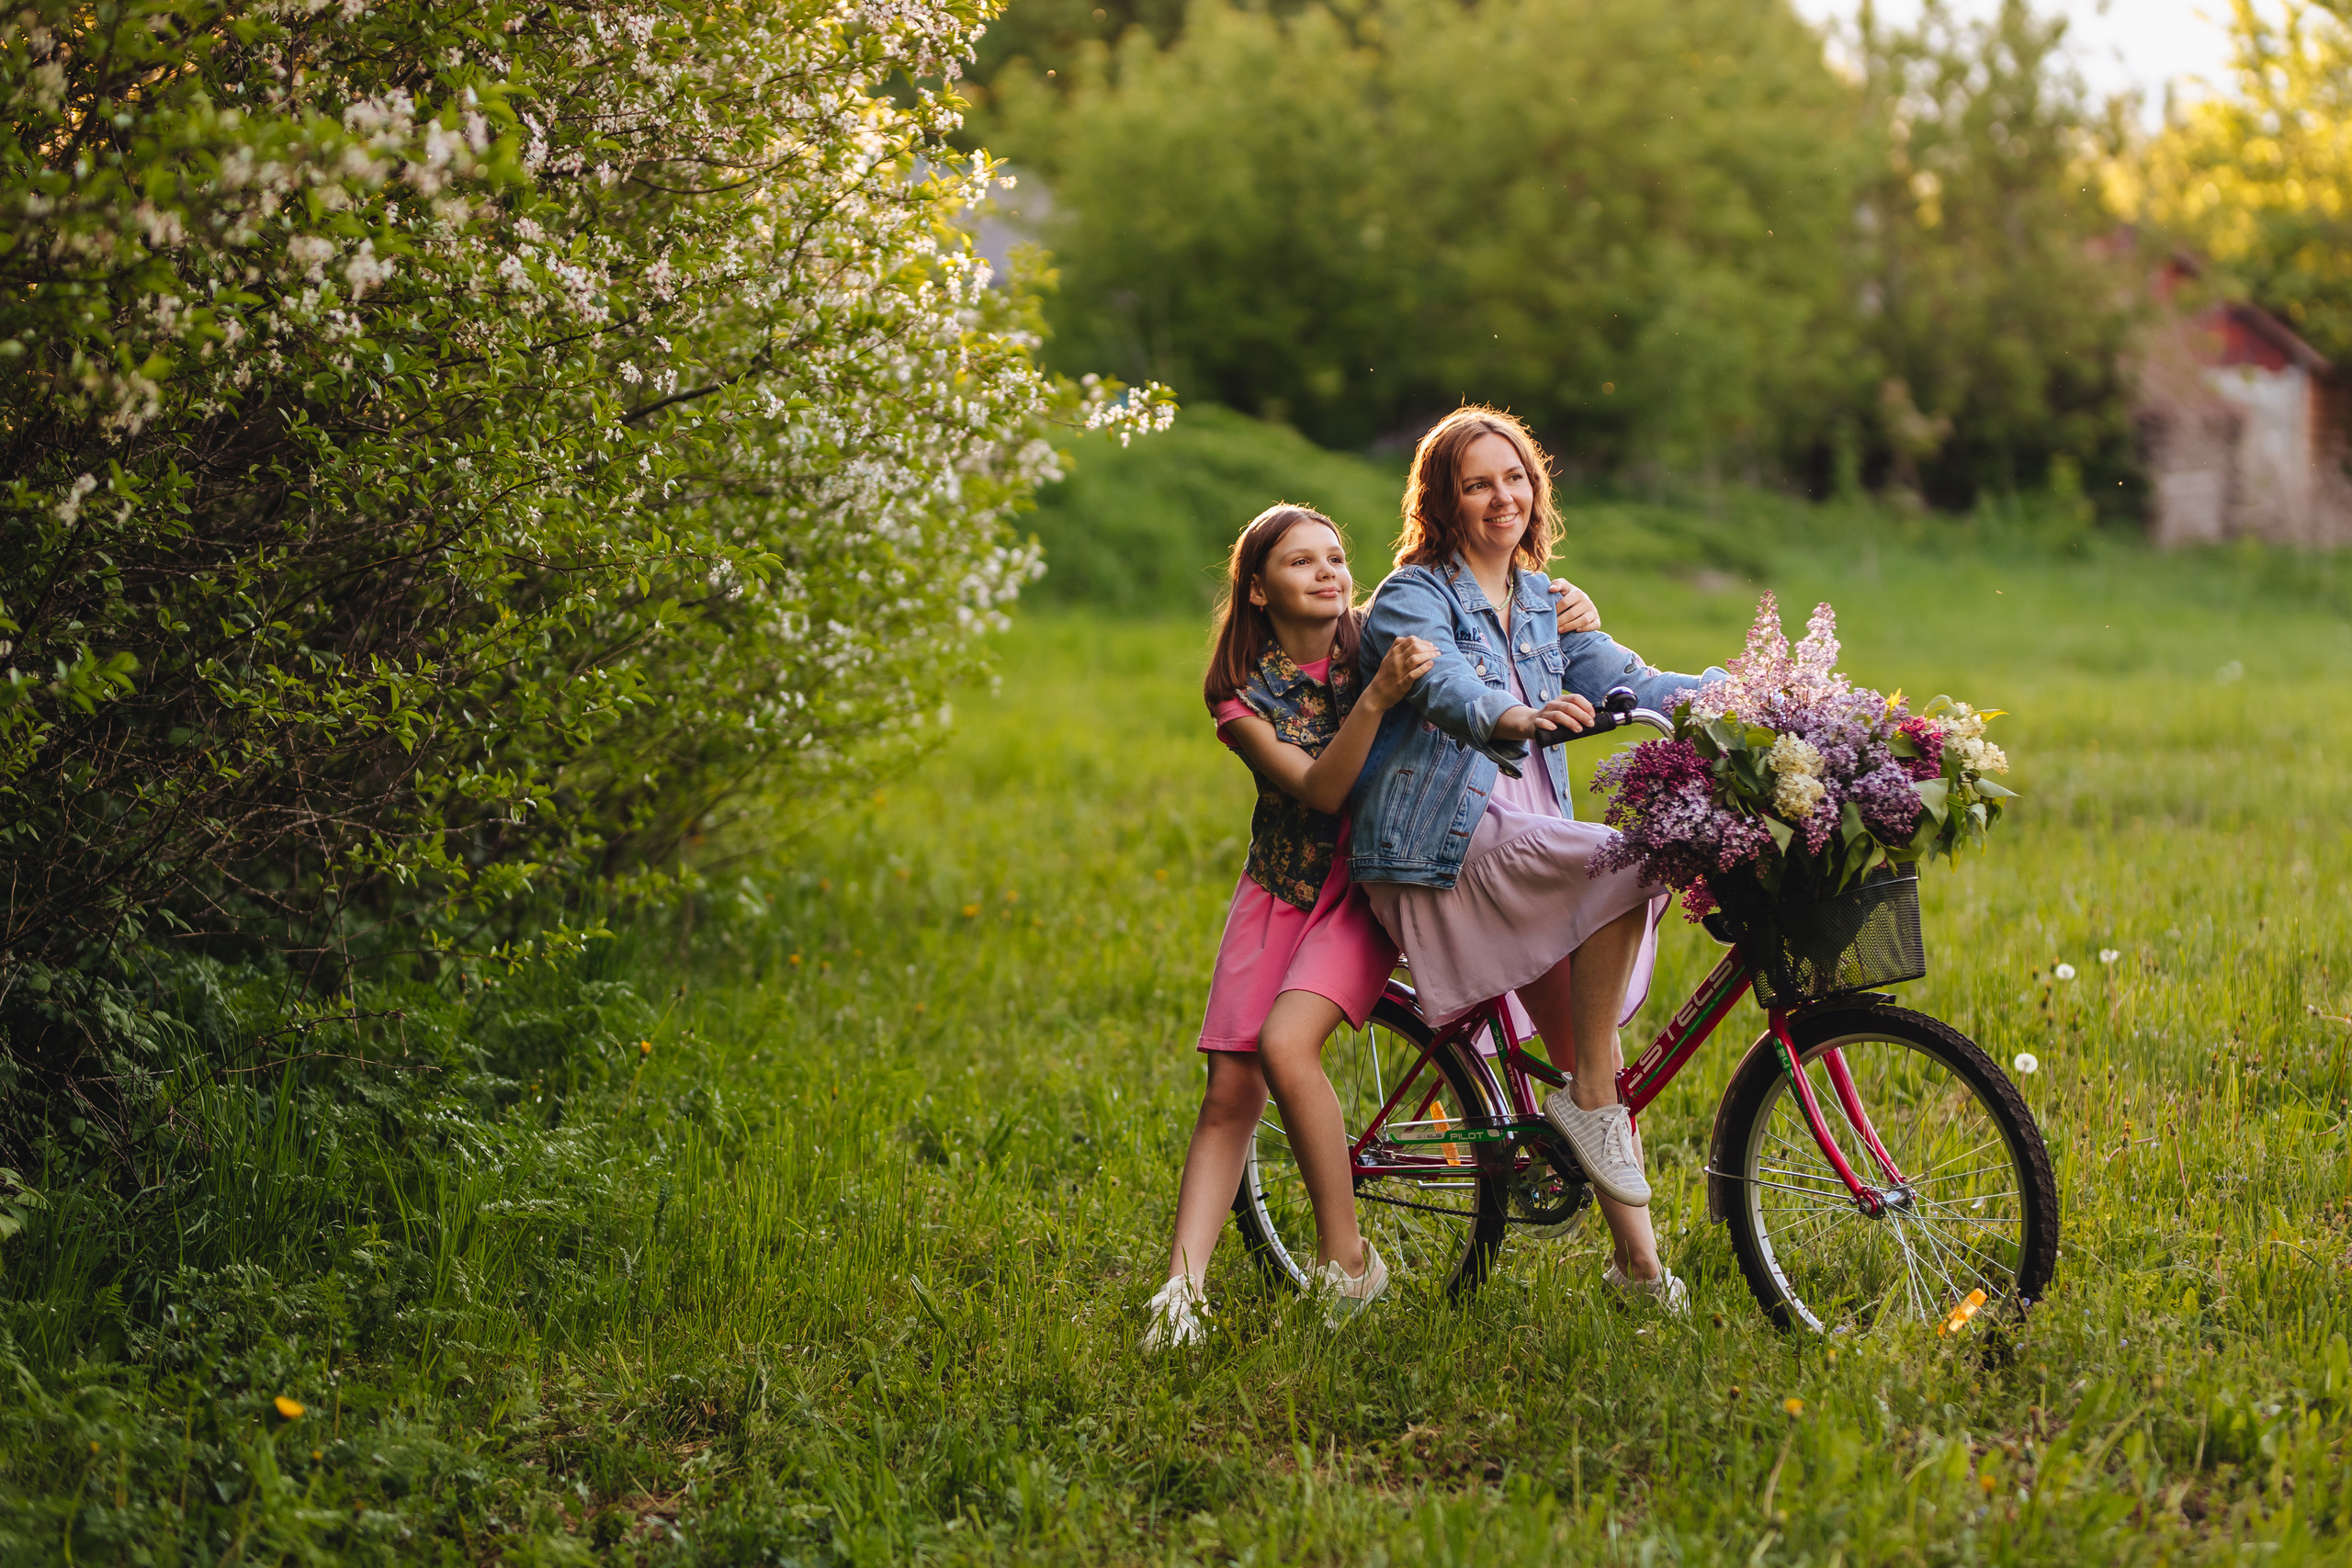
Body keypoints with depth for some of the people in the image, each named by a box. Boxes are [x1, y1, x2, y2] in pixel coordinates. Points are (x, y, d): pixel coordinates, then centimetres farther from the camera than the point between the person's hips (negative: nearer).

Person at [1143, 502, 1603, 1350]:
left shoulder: (1381, 638, -4)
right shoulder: (1242, 692, -4)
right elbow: (1317, 788, -20)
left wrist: (1568, 606, -16)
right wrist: (1377, 696, -34)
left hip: (1369, 884, -2)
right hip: (1281, 888, 2)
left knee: (1286, 1045, -25)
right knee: (1229, 1090, -7)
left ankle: (1346, 1259, -13)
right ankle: (1182, 1289, -6)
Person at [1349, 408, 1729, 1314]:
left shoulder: (1543, 604, 17)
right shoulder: (1412, 599, -4)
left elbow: (1627, 679, 4)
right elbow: (1448, 689, -25)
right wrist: (1514, 719, -48)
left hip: (1527, 839, 7)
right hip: (1443, 844, -7)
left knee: (1593, 1051, 1)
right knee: (1628, 863, -28)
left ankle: (1636, 1257, 9)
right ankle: (1588, 1102, -19)